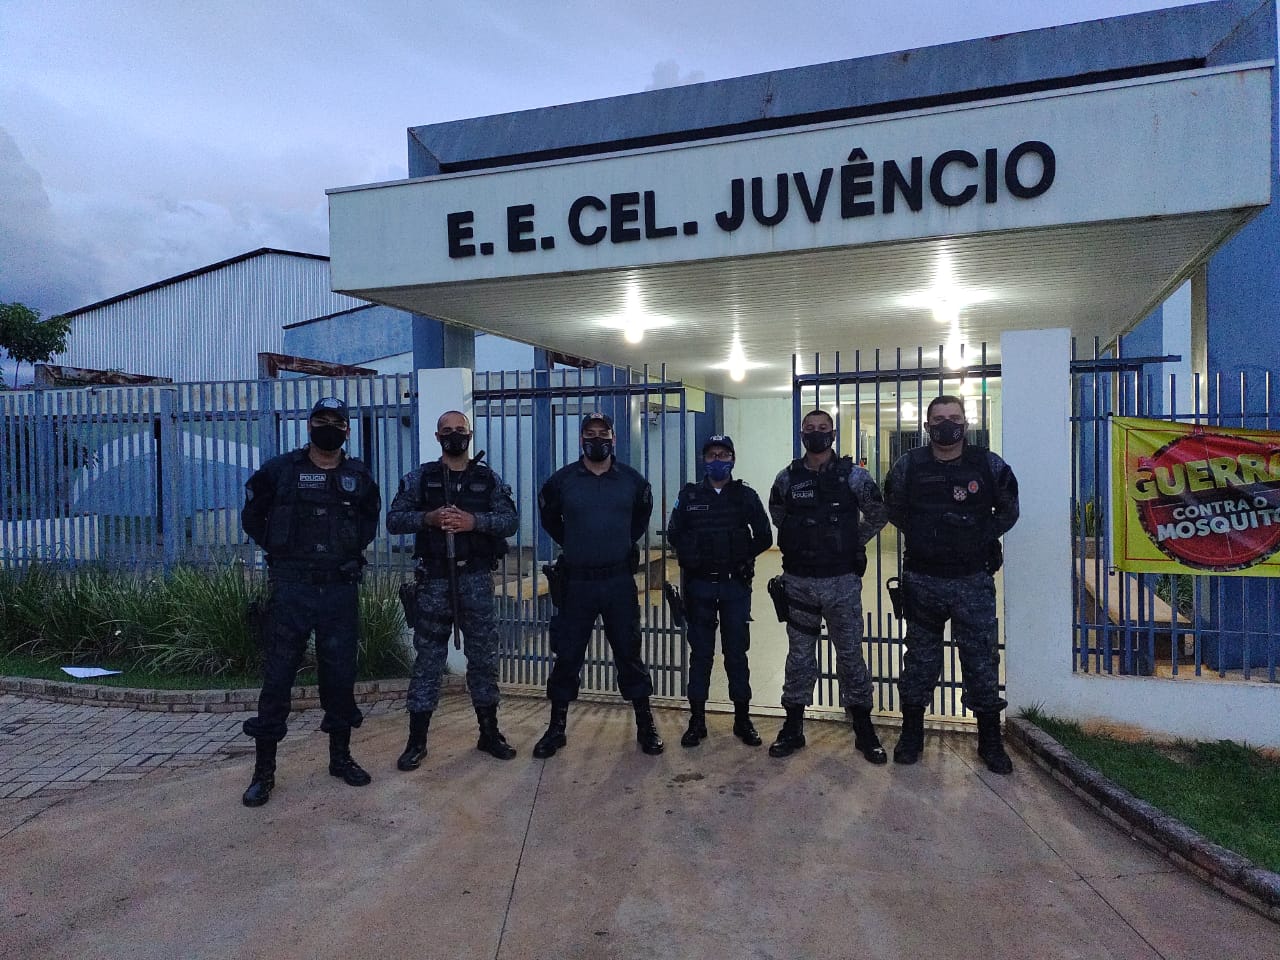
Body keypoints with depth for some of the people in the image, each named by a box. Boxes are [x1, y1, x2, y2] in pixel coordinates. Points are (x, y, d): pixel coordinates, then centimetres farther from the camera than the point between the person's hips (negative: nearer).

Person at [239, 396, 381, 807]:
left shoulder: (359, 477, 6)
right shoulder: (279, 470, -1)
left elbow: (370, 518, 22)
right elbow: (252, 518, 12)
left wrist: (353, 549, 9)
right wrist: (280, 549, 5)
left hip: (341, 590, 2)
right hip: (291, 588, -2)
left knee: (340, 675, 9)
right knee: (277, 677, 1)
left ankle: (340, 757, 24)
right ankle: (264, 770, 12)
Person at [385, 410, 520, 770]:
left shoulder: (489, 479, 6)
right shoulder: (420, 478, 5)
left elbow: (511, 521, -1)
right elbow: (393, 519, 0)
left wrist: (474, 520, -17)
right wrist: (429, 517, -16)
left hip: (476, 579, 1)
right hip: (434, 579, -1)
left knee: (484, 656, 8)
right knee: (428, 658, 4)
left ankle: (489, 732, 21)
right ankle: (417, 740, 14)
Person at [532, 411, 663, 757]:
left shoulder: (632, 480, 0)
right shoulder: (562, 480, -3)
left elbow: (642, 514, 20)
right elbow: (548, 517, 16)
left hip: (620, 581, 0)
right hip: (576, 582, 0)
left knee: (629, 653, 8)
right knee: (567, 656, 6)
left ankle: (646, 725, 21)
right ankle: (556, 727, 20)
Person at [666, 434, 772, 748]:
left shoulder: (745, 496, 3)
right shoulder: (689, 496, 4)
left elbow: (764, 537, 3)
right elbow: (674, 535, 5)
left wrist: (741, 558, -3)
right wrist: (694, 558, -4)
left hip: (735, 585, 0)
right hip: (699, 586, 0)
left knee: (736, 653, 7)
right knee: (700, 654, 7)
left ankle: (743, 719, 19)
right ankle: (697, 720, 16)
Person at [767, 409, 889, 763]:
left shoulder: (853, 475, -3)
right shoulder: (787, 479, 2)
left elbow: (877, 514, 8)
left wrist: (854, 543, 6)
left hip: (843, 580, -1)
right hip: (799, 581, 2)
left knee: (851, 654, 7)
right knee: (799, 655, 10)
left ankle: (863, 729, 20)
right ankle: (793, 728, 21)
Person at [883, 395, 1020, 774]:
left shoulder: (989, 465, -3)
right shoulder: (908, 466, -2)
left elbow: (1009, 508, 12)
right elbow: (893, 507, 13)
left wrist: (986, 536, 2)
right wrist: (918, 536, 3)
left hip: (973, 581, 0)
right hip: (922, 579, 0)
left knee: (981, 659, 6)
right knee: (920, 658, 11)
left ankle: (990, 741, 21)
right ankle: (911, 733, 24)